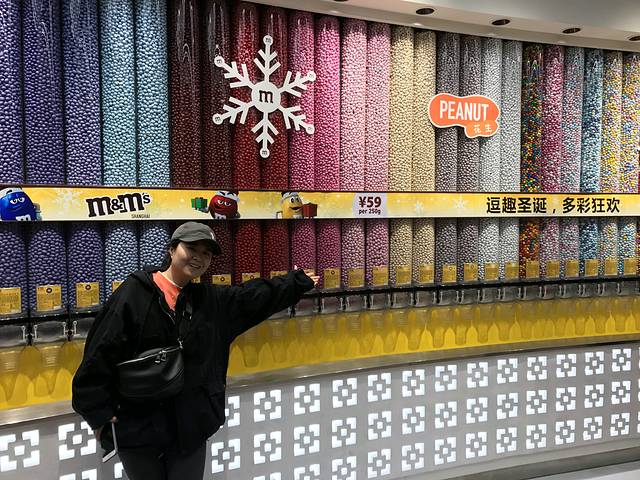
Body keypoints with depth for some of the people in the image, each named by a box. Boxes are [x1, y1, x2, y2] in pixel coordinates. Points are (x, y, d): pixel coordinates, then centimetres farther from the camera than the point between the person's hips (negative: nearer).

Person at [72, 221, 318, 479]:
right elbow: (100, 356, -12)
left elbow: (258, 294, 13)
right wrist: (99, 413, -12)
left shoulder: (211, 300, 5)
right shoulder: (134, 293, -11)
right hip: (136, 427, -3)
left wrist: (299, 282, 20)